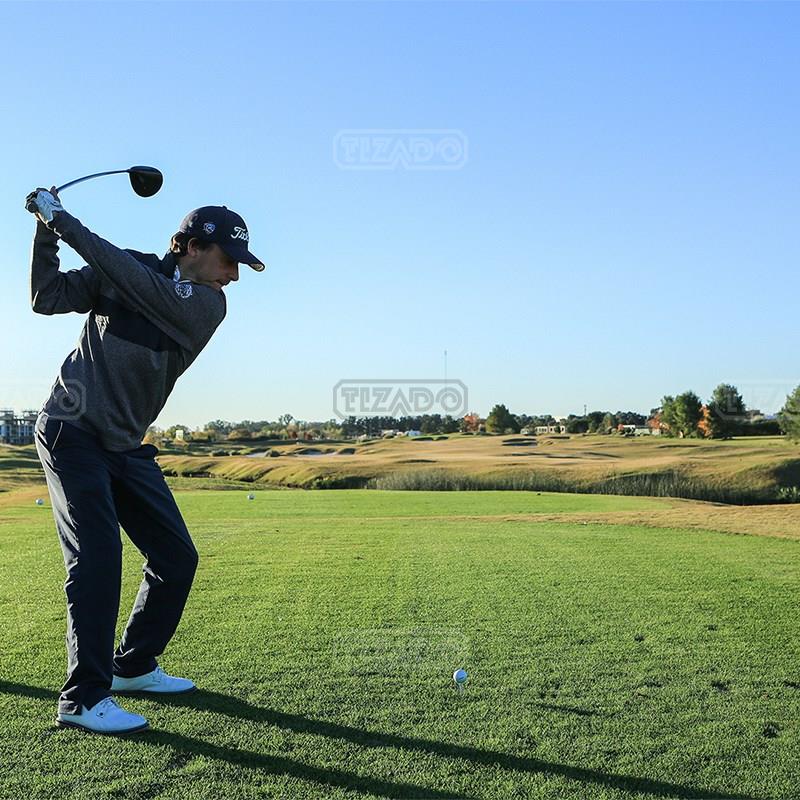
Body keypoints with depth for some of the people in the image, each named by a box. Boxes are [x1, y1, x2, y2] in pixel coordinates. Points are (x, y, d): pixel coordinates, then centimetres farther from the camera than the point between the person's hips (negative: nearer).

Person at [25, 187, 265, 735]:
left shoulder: (207, 304, -3)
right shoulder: (121, 270, -2)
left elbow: (134, 282, -17)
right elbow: (48, 298, 0)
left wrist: (63, 221, -14)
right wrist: (46, 233, -11)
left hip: (126, 445, 4)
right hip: (71, 430, -4)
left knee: (177, 557, 4)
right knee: (97, 554, -16)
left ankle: (133, 665, 23)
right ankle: (84, 697, -8)